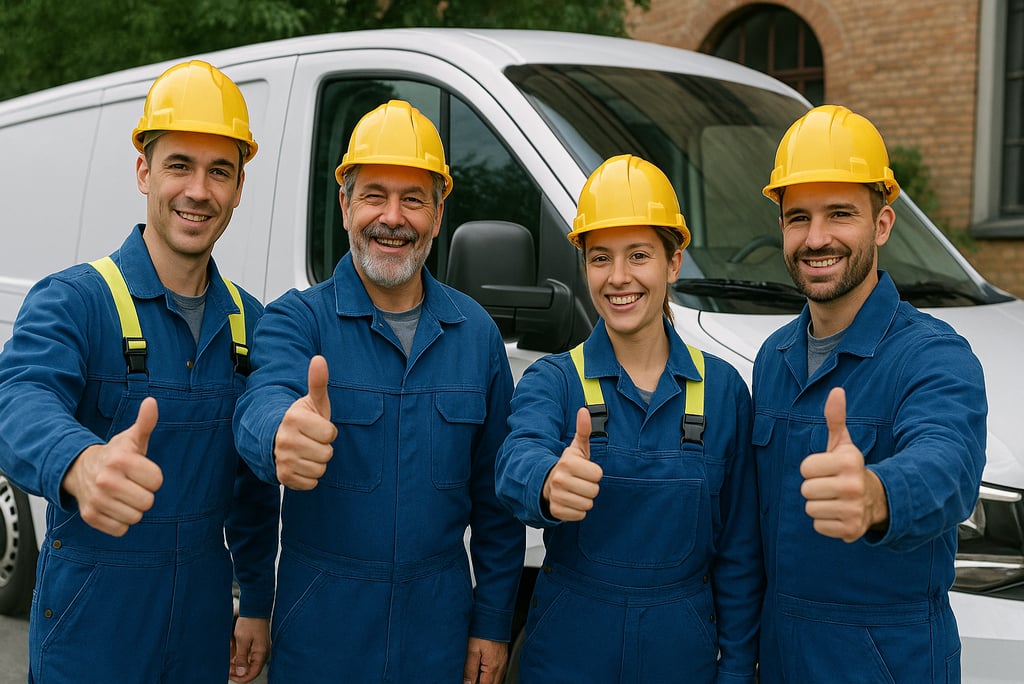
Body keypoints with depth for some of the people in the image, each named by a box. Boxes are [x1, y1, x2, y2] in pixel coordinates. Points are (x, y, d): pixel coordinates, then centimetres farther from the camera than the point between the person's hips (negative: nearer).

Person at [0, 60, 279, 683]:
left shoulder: (248, 321, 4)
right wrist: (82, 464, -54)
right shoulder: (71, 301, -12)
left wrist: (258, 604, 10)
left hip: (205, 621, 5)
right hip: (89, 630, -4)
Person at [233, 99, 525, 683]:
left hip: (438, 622, 2)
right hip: (320, 622, -2)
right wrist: (281, 435, -51)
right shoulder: (298, 319, -7)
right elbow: (263, 405, -28)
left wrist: (493, 620, 4)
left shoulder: (476, 332, 2)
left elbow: (494, 493, 6)